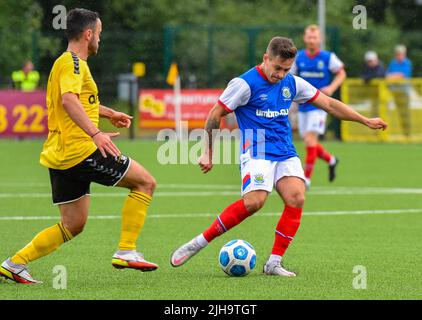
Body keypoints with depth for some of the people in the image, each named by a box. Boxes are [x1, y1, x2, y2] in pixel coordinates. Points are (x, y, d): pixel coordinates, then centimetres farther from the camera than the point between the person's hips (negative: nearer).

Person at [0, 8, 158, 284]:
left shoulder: (68, 62, 21)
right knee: (146, 182, -2)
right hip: (79, 150, -10)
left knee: (73, 225, 14)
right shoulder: (73, 62, -10)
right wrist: (95, 133, -37)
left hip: (60, 157, 10)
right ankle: (127, 251, -6)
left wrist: (109, 113, 46)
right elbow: (69, 100, -29)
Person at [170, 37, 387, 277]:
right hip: (257, 153, -6)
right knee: (254, 201, -27)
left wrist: (366, 121, 16)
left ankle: (274, 263, -12)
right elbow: (216, 115, -2)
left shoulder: (292, 83, 9)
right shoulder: (246, 84, -8)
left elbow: (328, 103, 16)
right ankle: (199, 243, -14)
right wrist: (208, 153, 1)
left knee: (297, 198, -19)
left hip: (286, 155, 6)